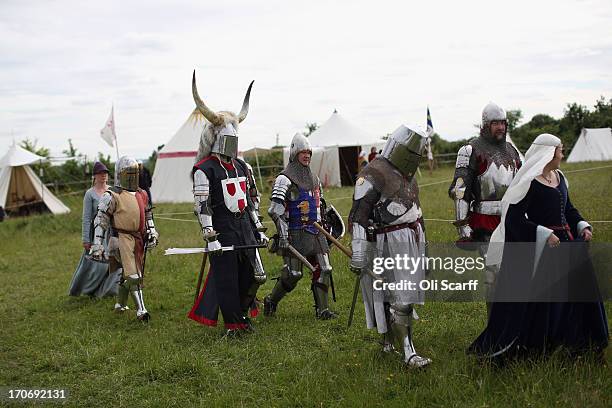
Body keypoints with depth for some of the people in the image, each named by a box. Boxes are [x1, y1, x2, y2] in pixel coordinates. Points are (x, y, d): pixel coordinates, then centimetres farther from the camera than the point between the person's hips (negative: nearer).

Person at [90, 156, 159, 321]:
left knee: (127, 274, 17)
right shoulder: (112, 196, -6)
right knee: (132, 275, -14)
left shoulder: (142, 194, 15)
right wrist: (97, 246, -11)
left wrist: (152, 233, 16)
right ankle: (141, 310, -15)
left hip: (139, 240, 7)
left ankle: (120, 304, 34)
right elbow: (100, 221, -7)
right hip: (121, 239, -7)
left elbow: (148, 215, 27)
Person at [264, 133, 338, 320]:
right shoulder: (284, 180, -8)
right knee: (293, 274, -6)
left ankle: (322, 309, 5)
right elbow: (275, 210, -14)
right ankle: (271, 301, 16)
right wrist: (283, 236, -19)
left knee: (323, 270, 0)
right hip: (295, 233, -7)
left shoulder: (314, 179, 16)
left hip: (315, 232, 7)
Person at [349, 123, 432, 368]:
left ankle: (389, 341, 30)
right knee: (399, 300, -8)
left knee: (406, 295, 14)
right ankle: (407, 353, -6)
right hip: (390, 245, -9)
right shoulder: (373, 174, -12)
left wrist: (422, 242, 30)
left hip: (412, 240, 9)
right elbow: (359, 216, -17)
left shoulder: (407, 173, 17)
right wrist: (358, 254, -20)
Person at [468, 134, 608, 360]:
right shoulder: (530, 182, -16)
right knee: (538, 299, -5)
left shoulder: (559, 177, 11)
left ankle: (579, 345, 28)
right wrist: (544, 234, -24)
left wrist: (582, 226, 5)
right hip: (539, 248, -9)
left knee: (579, 289, 13)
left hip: (565, 242, 9)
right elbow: (513, 217, -21)